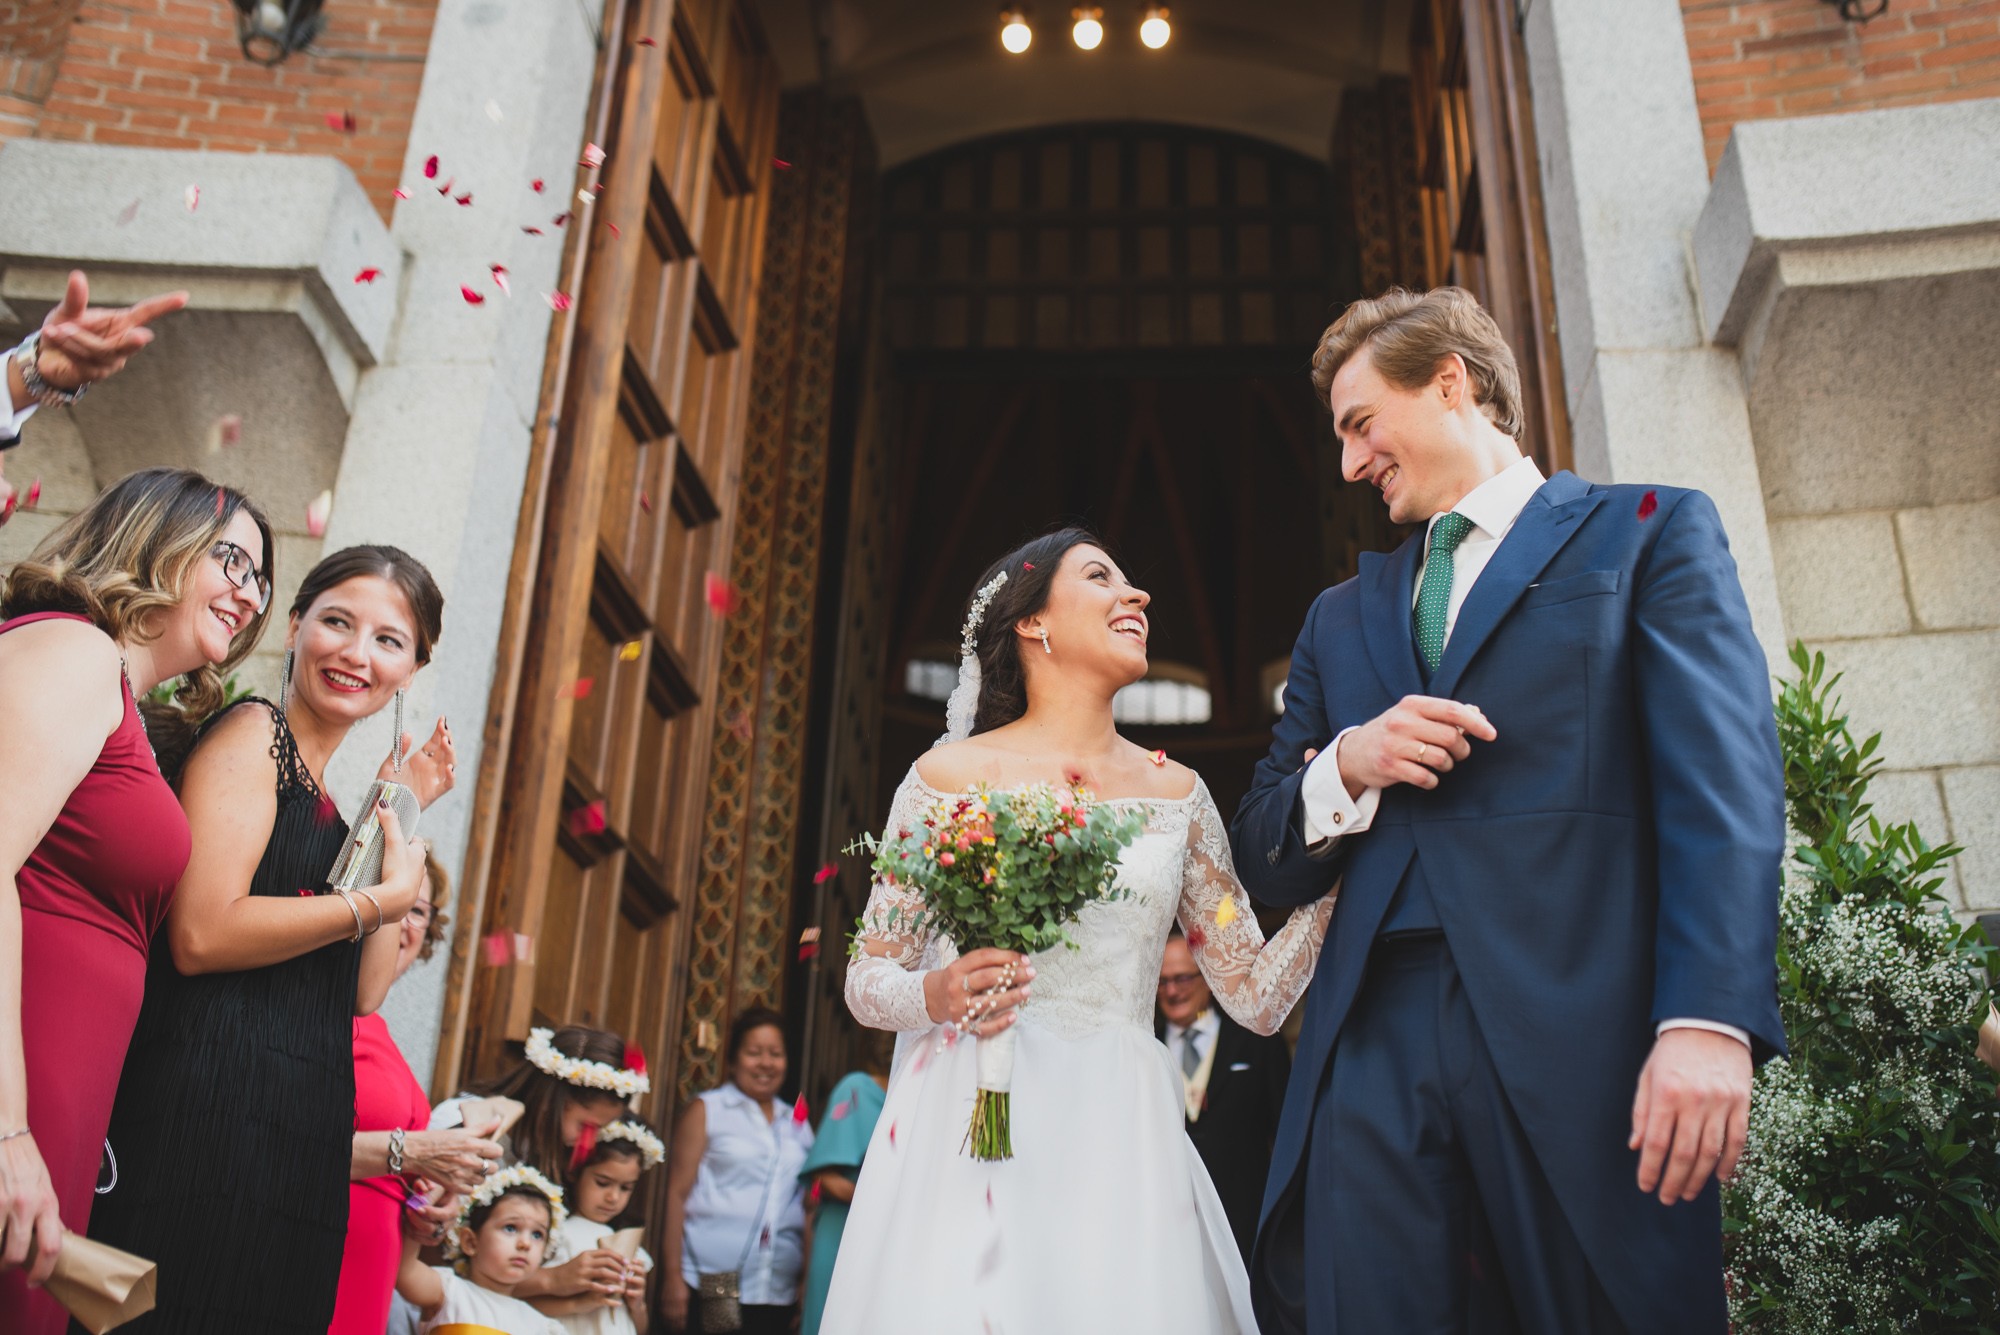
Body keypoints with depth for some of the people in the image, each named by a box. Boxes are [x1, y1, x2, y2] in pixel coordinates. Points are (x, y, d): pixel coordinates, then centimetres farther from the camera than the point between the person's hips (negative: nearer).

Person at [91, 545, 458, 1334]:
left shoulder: (331, 797, 18)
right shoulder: (255, 734, -5)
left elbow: (363, 993, 10)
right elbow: (202, 933, -18)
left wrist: (403, 820, 8)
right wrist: (380, 901, -9)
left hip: (299, 1128, 8)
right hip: (210, 1100, -8)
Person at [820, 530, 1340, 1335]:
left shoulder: (1176, 792, 9)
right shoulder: (949, 776, 1)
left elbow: (1258, 996, 8)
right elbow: (866, 980, 6)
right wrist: (939, 994, -16)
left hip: (1119, 1144, 3)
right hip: (967, 1126, -2)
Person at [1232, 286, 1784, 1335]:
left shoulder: (1650, 531, 10)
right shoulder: (1341, 616, 23)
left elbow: (1726, 786, -4)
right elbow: (1262, 856, 20)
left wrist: (1709, 1021, -18)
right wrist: (1344, 766, -2)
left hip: (1583, 1036, -3)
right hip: (1375, 1041, 4)